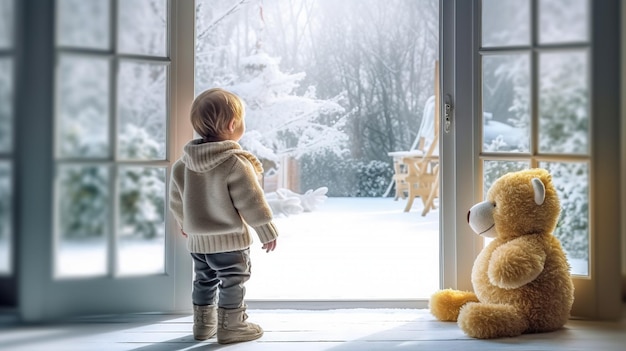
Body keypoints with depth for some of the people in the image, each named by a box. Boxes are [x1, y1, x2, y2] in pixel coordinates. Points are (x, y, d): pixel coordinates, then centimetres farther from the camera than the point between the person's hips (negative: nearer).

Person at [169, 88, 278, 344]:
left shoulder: (185, 162, 0)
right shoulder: (235, 162, -22)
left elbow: (176, 198, 10)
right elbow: (251, 202, -19)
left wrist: (184, 223, 27)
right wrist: (267, 232, -9)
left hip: (197, 238, 7)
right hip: (230, 239, -7)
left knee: (204, 281, 19)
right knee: (231, 283, 7)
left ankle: (203, 325, 29)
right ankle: (231, 326, 15)